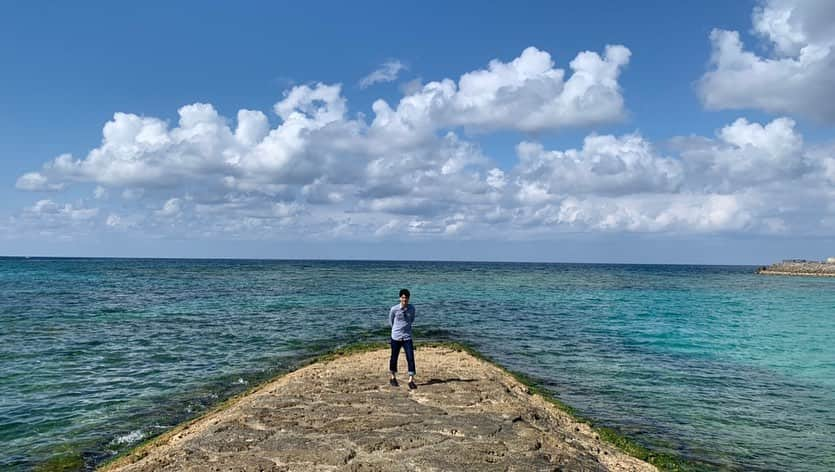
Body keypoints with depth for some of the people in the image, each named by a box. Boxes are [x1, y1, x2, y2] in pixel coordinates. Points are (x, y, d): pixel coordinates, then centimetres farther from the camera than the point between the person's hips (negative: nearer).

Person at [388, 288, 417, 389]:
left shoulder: (412, 308, -2)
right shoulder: (394, 309, -10)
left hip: (407, 337, 2)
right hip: (396, 337, -1)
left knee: (411, 358, -8)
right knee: (394, 358, 10)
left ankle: (411, 380, -4)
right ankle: (393, 378, 31)